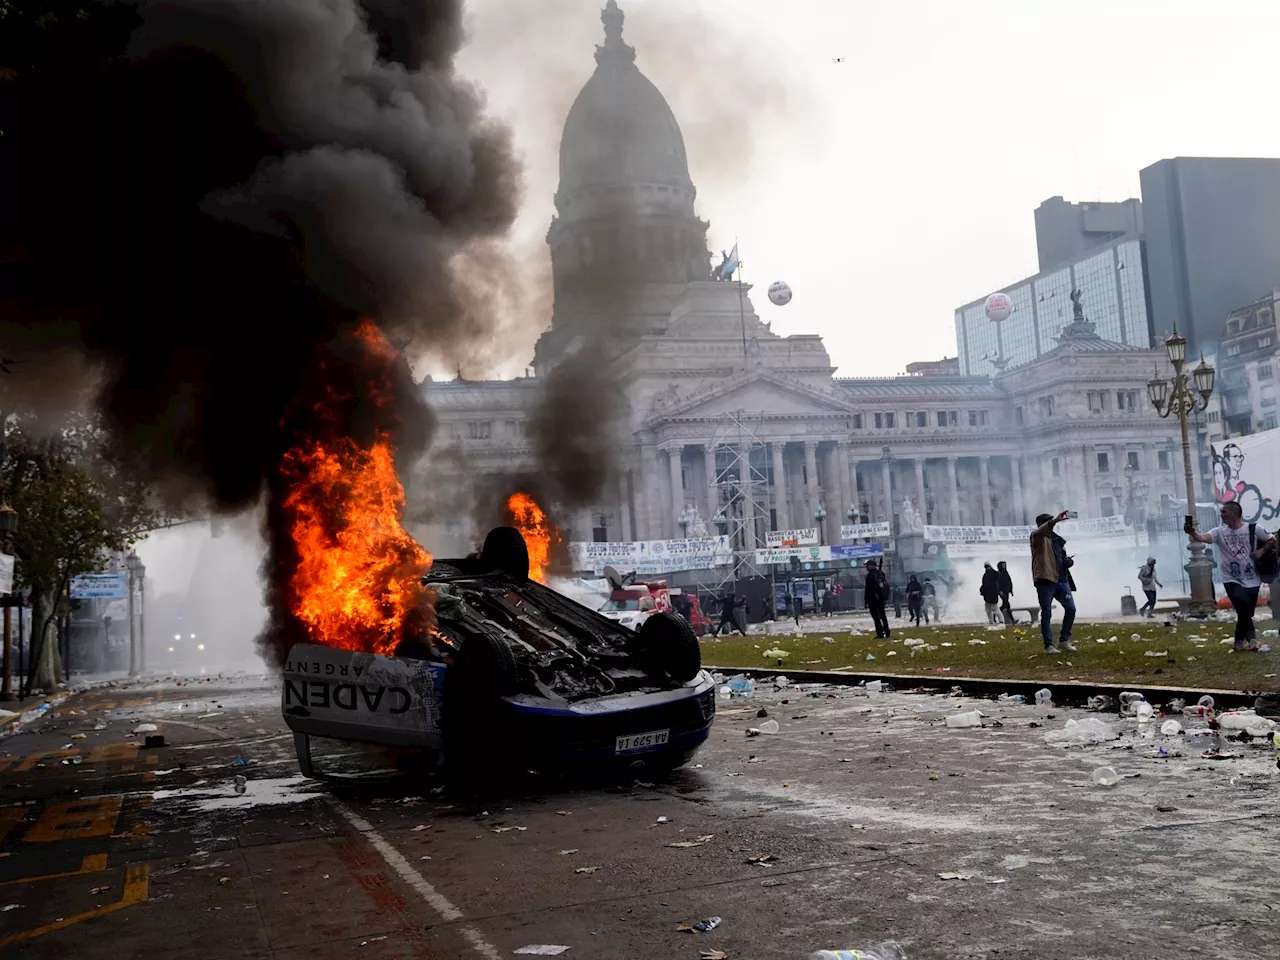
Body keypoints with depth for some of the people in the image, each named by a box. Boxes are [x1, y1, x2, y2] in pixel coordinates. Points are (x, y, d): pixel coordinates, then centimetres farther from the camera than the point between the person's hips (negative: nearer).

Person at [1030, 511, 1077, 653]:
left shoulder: (1057, 539, 20)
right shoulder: (1037, 537, 0)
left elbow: (1063, 557, 29)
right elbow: (1041, 531, -26)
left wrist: (1069, 561, 4)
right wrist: (1055, 520, -40)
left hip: (1061, 580, 7)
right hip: (1045, 580, -7)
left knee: (1071, 608, 2)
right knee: (1046, 613, -3)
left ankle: (1064, 640, 16)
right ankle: (1049, 645, 1)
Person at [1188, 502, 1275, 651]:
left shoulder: (1253, 529, -4)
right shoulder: (1220, 531, -4)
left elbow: (1272, 540, 9)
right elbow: (1203, 537, -23)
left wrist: (1261, 551, -7)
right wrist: (1192, 533, -44)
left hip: (1251, 580, 1)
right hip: (1232, 580, -1)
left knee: (1247, 612, 6)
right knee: (1244, 609, -18)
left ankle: (1240, 641, 25)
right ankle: (1250, 638, -1)